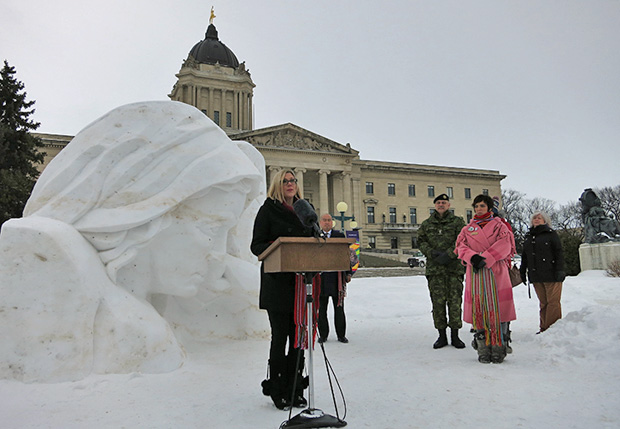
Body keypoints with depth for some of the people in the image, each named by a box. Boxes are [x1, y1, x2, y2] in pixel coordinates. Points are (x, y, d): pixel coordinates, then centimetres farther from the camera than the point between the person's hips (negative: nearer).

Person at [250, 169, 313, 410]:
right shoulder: (268, 210, 2)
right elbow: (256, 245, -3)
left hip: (301, 281, 5)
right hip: (277, 283, -4)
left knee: (298, 336, 7)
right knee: (280, 336, 1)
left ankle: (295, 390, 19)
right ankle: (278, 392, 15)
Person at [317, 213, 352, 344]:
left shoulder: (340, 235, 9)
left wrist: (348, 273, 2)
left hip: (337, 276, 0)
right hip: (320, 277, 0)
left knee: (339, 307, 5)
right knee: (321, 308, 6)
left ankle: (341, 335, 15)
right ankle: (323, 335, 17)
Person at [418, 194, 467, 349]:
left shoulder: (458, 222, 6)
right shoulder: (427, 224, 14)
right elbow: (420, 241, 8)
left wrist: (448, 255, -16)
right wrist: (432, 253, -9)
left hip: (454, 267, -2)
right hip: (434, 268, 2)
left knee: (455, 301, -1)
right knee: (438, 302, 1)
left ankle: (455, 335, 10)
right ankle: (442, 336, 11)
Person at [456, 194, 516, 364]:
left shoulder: (499, 226, 10)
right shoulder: (467, 229, 18)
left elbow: (504, 246, -5)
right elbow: (461, 247, 6)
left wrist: (484, 259, -16)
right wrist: (473, 257, -15)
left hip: (496, 273, -2)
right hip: (475, 275, 2)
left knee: (497, 312, -3)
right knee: (479, 312, 0)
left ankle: (498, 350, 6)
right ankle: (483, 351, 8)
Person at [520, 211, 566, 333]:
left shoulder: (551, 234, 3)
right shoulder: (528, 236, 18)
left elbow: (559, 253, -4)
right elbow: (524, 256, 22)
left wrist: (559, 270, -12)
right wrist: (523, 271, 18)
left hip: (551, 274, -5)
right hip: (536, 276, 5)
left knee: (553, 301, -4)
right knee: (543, 302, 9)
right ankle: (544, 328, 14)